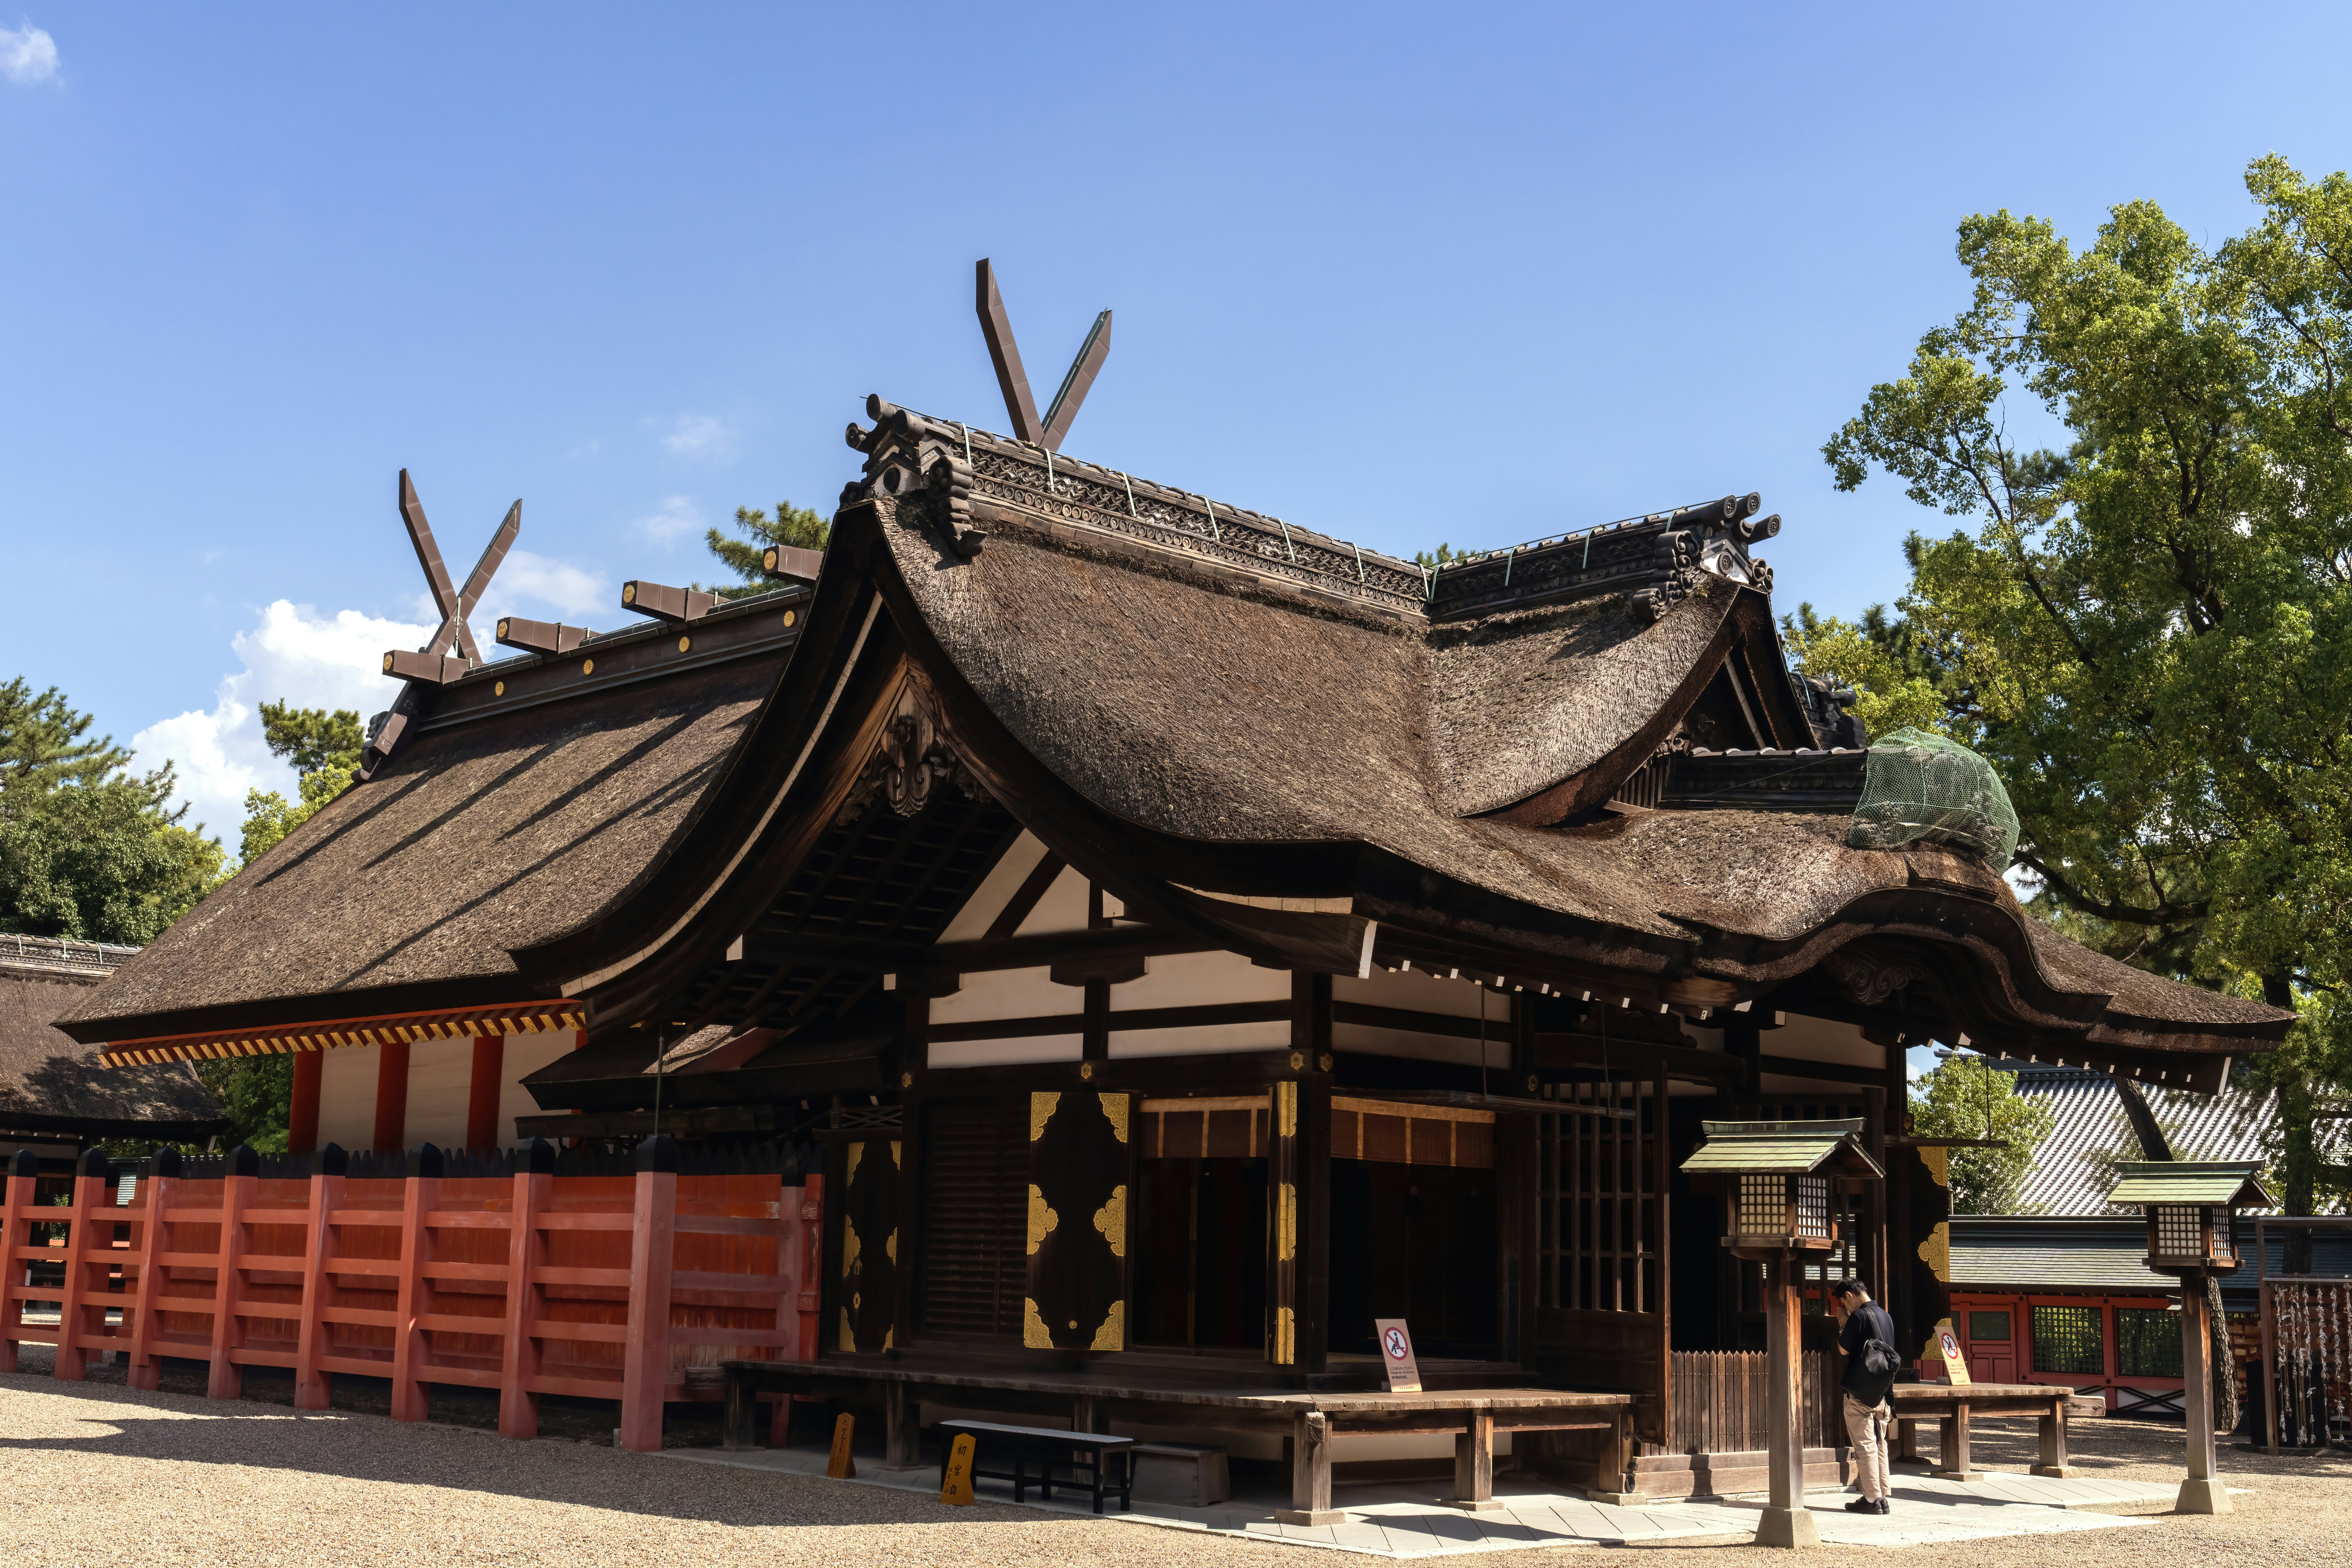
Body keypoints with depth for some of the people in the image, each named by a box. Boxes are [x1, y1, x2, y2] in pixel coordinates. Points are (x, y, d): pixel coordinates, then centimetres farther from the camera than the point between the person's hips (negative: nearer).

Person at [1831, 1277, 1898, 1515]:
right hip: (1881, 1392, 8)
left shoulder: (1859, 1316, -13)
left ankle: (1872, 1499, -5)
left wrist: (1842, 1325, 4)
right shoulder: (1886, 1317, 12)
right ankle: (1883, 1498, 13)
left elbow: (1844, 1349, -9)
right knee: (1879, 1444, 11)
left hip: (1860, 1392, -8)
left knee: (1864, 1446, -4)